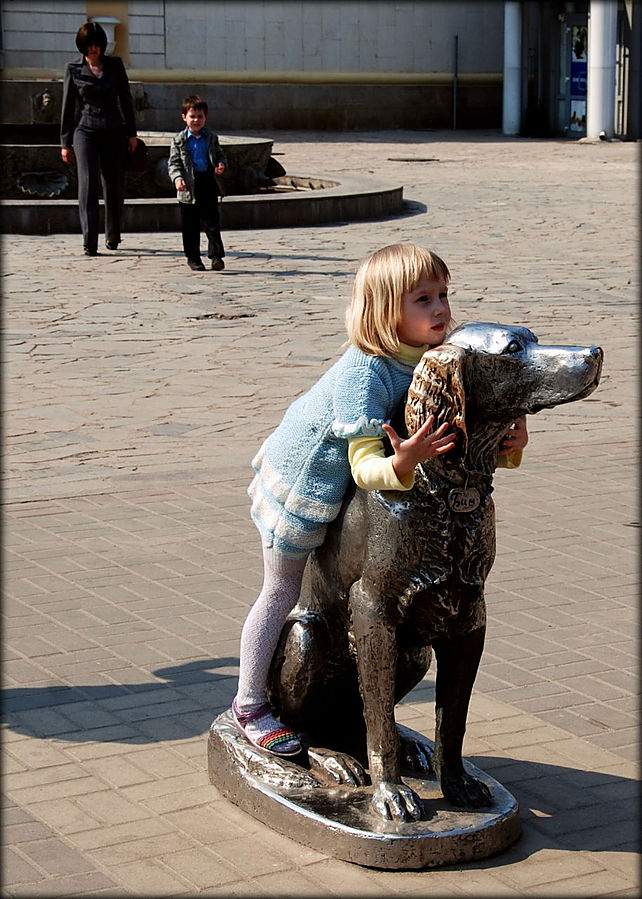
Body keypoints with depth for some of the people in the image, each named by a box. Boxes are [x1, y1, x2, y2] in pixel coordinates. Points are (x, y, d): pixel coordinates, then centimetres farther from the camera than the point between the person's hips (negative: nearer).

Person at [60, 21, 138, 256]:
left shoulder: (115, 65, 5)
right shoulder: (73, 69, 3)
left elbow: (125, 99, 9)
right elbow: (68, 106, 6)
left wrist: (132, 133, 6)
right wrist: (65, 142, 4)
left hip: (113, 131, 2)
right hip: (85, 131, -2)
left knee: (113, 184, 7)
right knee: (88, 182, -15)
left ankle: (113, 236, 27)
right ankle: (89, 242, -19)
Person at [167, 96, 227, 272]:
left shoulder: (211, 139, 8)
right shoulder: (179, 140, 2)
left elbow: (220, 155, 16)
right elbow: (173, 163, -1)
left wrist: (221, 165, -7)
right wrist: (177, 178, -17)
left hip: (209, 185, 1)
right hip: (189, 187, -1)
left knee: (212, 223, -1)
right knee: (190, 226, 5)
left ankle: (216, 255, 0)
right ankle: (193, 257, 15)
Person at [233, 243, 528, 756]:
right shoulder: (365, 372, -36)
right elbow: (365, 467, -39)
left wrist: (510, 445, -31)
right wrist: (402, 463, -59)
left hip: (340, 488, 7)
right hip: (301, 483, -7)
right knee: (282, 594, 7)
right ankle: (249, 704, 24)